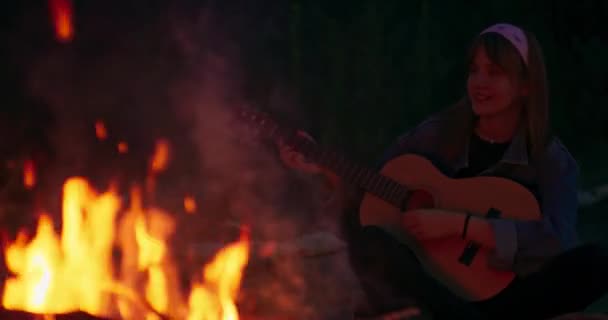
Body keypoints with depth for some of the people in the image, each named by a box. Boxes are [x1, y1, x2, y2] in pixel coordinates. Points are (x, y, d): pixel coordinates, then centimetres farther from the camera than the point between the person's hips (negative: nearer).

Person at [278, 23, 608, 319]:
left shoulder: (551, 159, -2)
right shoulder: (439, 133, 3)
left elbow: (556, 240, -21)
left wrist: (456, 224, -24)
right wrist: (324, 166, -3)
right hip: (429, 285, 1)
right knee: (365, 237, -29)